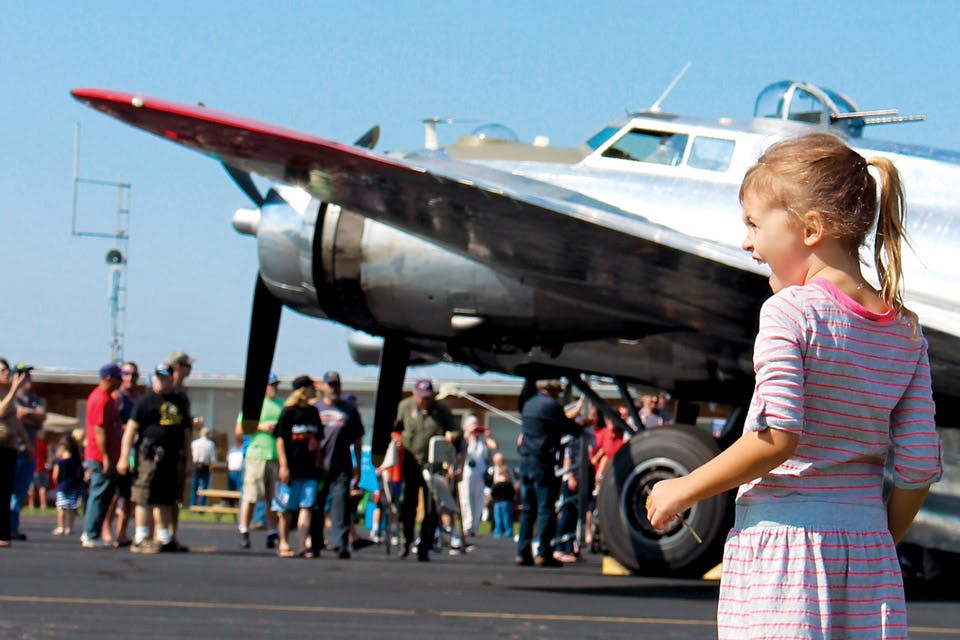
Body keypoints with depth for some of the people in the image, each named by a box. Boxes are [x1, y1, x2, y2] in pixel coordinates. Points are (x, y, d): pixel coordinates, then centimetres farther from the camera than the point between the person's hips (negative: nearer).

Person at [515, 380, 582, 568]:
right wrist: (583, 425, 15)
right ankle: (544, 553, -8)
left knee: (528, 509, 10)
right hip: (544, 462, -7)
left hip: (525, 460, 7)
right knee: (546, 508, -5)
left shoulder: (528, 404, 15)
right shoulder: (551, 405, -9)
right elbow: (570, 428, -6)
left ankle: (523, 552, 7)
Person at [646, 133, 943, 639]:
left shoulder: (789, 312, -8)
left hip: (783, 543, -6)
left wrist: (684, 490, -6)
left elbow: (777, 438, -17)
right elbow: (920, 466, 7)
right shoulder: (906, 332, 9)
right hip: (867, 548, 6)